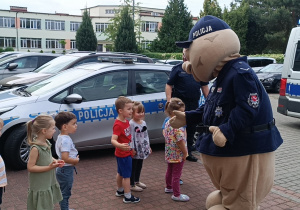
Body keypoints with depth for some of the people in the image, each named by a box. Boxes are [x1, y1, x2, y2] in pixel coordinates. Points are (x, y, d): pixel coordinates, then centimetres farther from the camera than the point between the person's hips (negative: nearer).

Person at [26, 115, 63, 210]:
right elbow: (30, 167, -23)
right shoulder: (35, 148, -25)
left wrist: (55, 161, -3)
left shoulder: (46, 143, 1)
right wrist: (49, 167, -27)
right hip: (40, 187, -8)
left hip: (49, 183, 8)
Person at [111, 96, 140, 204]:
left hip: (127, 152, 9)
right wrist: (120, 146, -55)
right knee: (127, 175, 1)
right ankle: (128, 197, 12)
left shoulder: (126, 122, 3)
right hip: (123, 154, -9)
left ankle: (120, 191, 41)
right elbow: (113, 140, -36)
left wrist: (131, 149, 23)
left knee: (120, 173, 24)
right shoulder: (118, 125, -27)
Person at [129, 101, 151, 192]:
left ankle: (137, 181, 34)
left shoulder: (143, 123, 7)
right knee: (133, 167, 4)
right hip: (135, 150, -7)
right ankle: (132, 185, 14)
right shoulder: (131, 124, -17)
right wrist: (132, 149, -21)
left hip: (142, 149, 7)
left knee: (139, 166, 19)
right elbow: (131, 137, -19)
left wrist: (148, 146, 16)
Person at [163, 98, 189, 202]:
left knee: (170, 171, 25)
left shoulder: (167, 123, 1)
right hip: (178, 155, -9)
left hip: (169, 153, 9)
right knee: (176, 175, 3)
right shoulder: (179, 126, -27)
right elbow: (181, 141, -29)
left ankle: (168, 187, 44)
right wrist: (185, 153, -15)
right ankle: (176, 195, 14)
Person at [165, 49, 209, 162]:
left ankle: (188, 152, 24)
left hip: (194, 104, 4)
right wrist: (169, 101, -15)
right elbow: (169, 85, -4)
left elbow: (204, 86, 15)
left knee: (191, 128, 11)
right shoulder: (177, 68, -2)